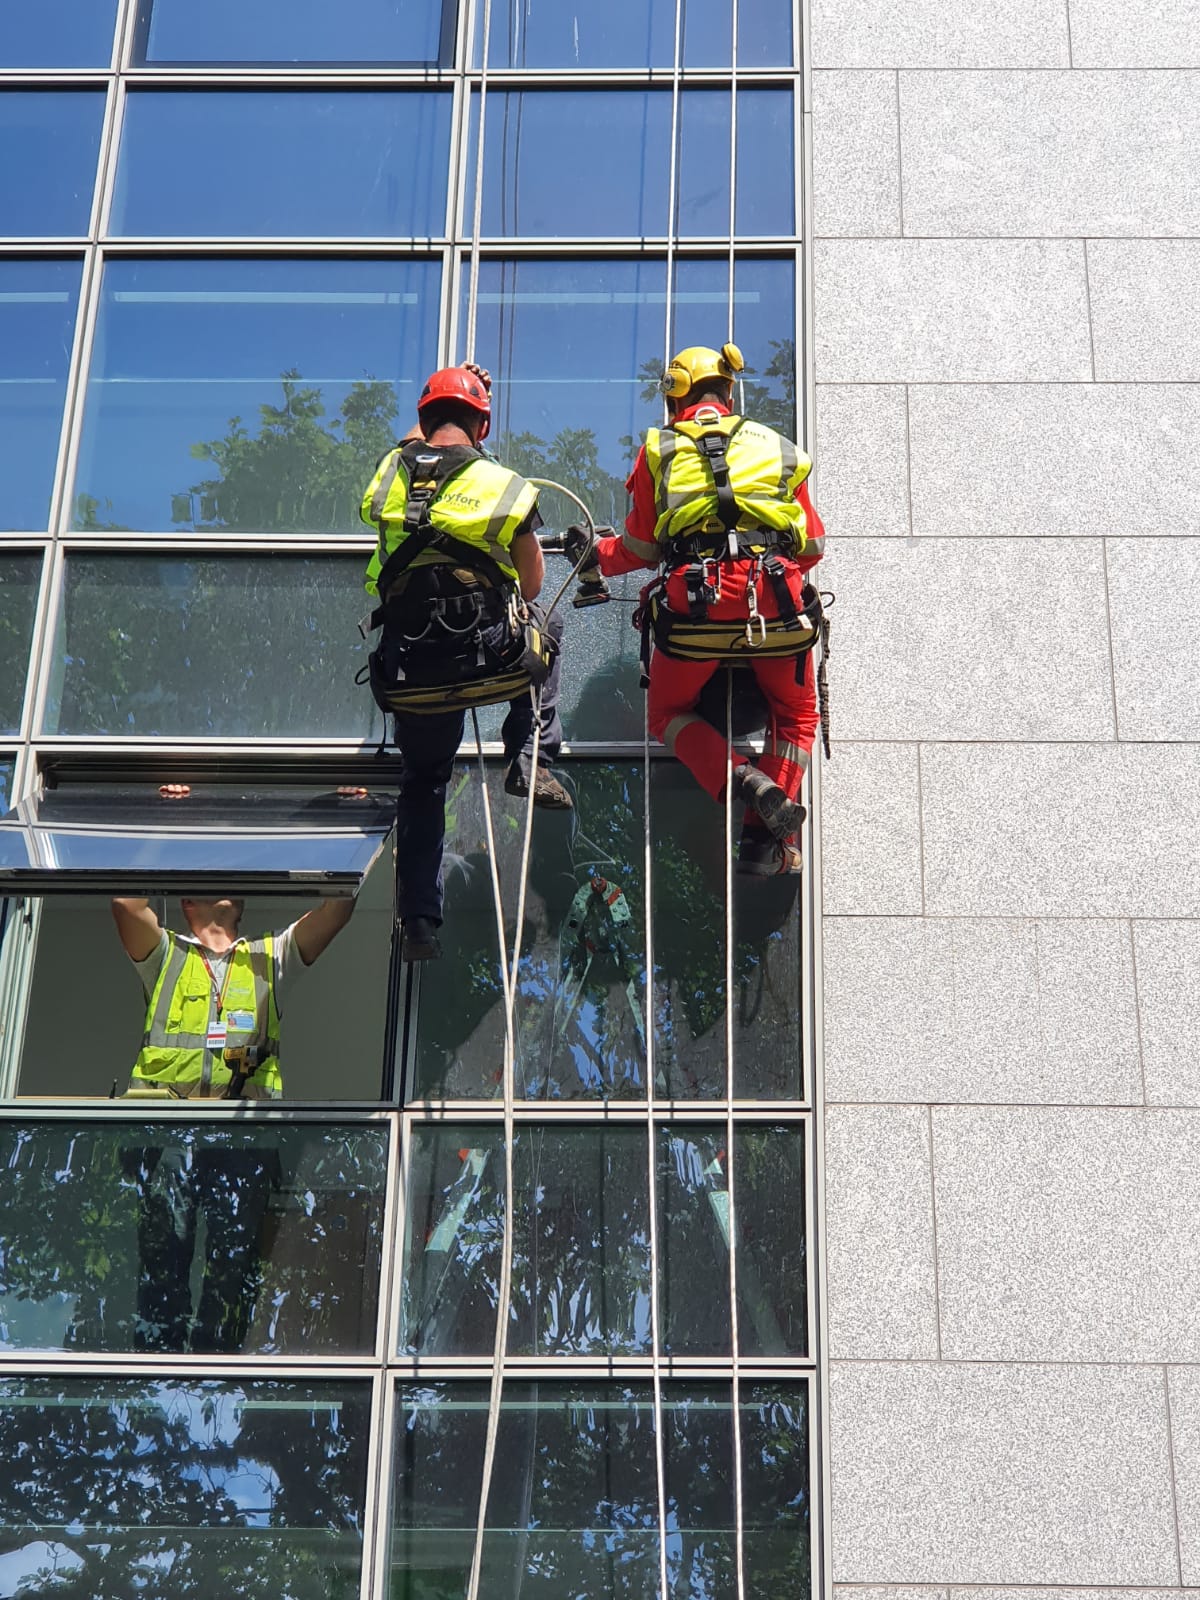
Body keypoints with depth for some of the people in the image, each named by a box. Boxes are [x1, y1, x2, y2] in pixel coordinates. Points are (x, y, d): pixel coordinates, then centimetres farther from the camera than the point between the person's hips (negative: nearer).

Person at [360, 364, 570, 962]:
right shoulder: (505, 487, -4)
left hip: (408, 659, 3)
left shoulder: (389, 473, 3)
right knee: (545, 626, 31)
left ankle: (419, 921, 16)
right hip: (485, 651, -3)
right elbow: (532, 585, 5)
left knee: (422, 783, 21)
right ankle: (530, 761, 17)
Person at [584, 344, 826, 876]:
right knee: (796, 714, 20)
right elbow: (812, 544, 23)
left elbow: (640, 547, 19)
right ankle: (768, 837, 3)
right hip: (774, 594, 1)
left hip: (697, 597, -1)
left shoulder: (659, 451, 16)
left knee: (668, 712, 18)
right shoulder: (777, 447, 22)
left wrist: (597, 555, 39)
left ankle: (745, 783, -8)